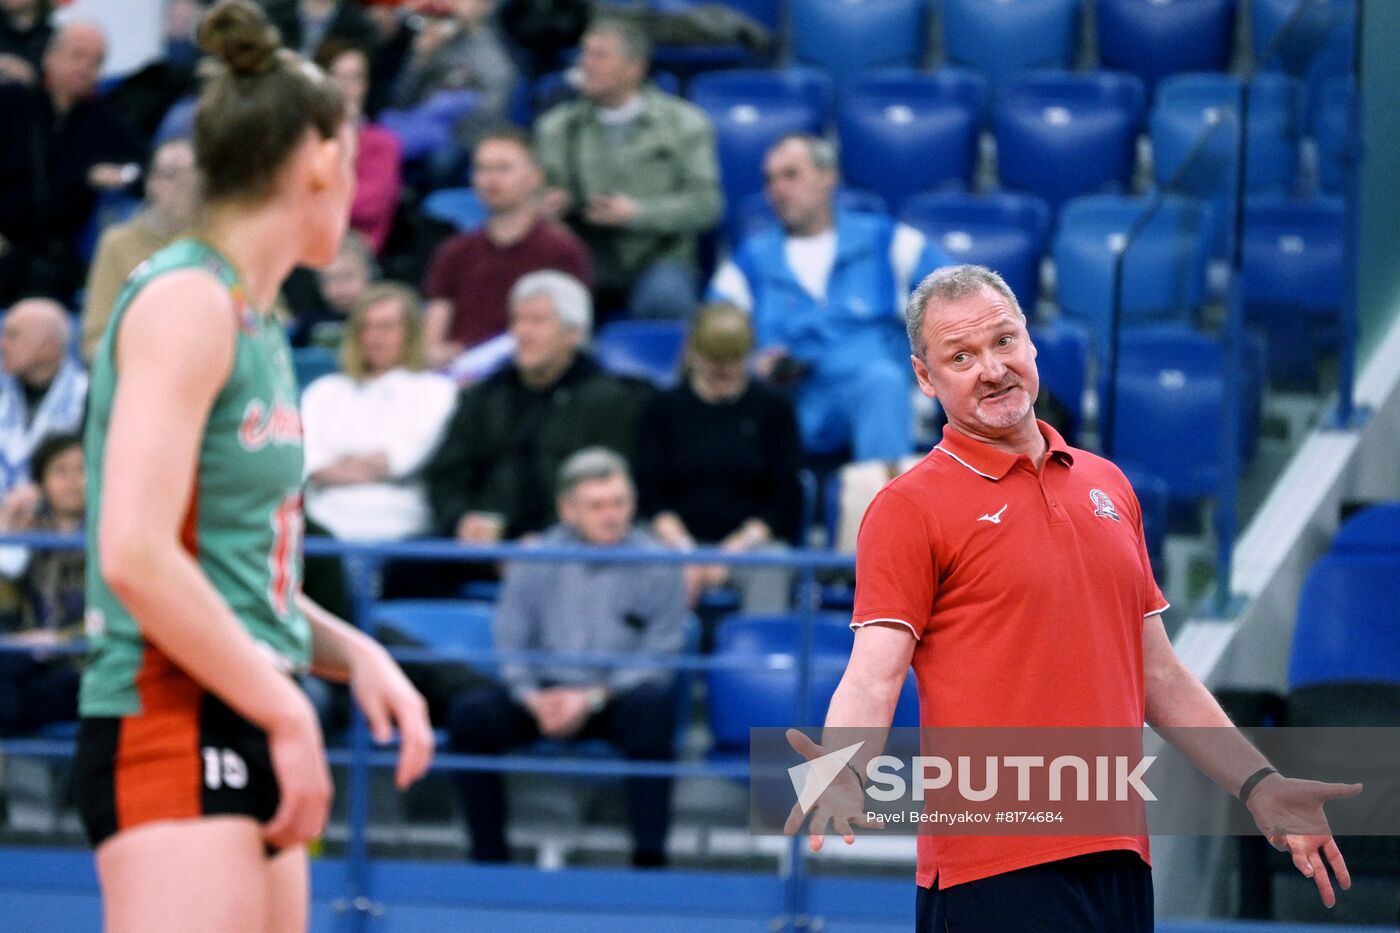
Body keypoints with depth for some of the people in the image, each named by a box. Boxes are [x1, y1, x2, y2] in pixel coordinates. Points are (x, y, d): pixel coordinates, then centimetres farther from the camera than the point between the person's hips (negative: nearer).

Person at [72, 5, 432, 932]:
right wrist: (289, 713, -15)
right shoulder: (187, 301, -11)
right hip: (174, 731, -10)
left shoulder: (257, 323, 16)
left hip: (246, 741, 10)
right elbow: (136, 556, -21)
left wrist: (355, 654, 8)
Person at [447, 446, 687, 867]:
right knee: (471, 713, -25)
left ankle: (649, 857, -35)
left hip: (619, 696, -2)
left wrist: (593, 699, -19)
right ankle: (489, 856, -19)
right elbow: (508, 644, 3)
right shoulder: (535, 563, 4)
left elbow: (659, 658, -7)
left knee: (651, 707, -37)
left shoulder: (656, 567, -3)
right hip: (545, 690, 2)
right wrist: (534, 699, -17)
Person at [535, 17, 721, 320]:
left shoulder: (683, 122, 8)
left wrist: (636, 213, -14)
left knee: (663, 297, -36)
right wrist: (545, 205, -10)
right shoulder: (557, 126, 16)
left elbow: (705, 203, 0)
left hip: (658, 261, -1)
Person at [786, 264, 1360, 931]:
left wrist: (1259, 784, 17)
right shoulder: (908, 507, -2)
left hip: (1118, 855, 5)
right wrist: (846, 772, -32)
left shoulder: (1107, 485, 16)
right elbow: (873, 677, -12)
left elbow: (1157, 671, 21)